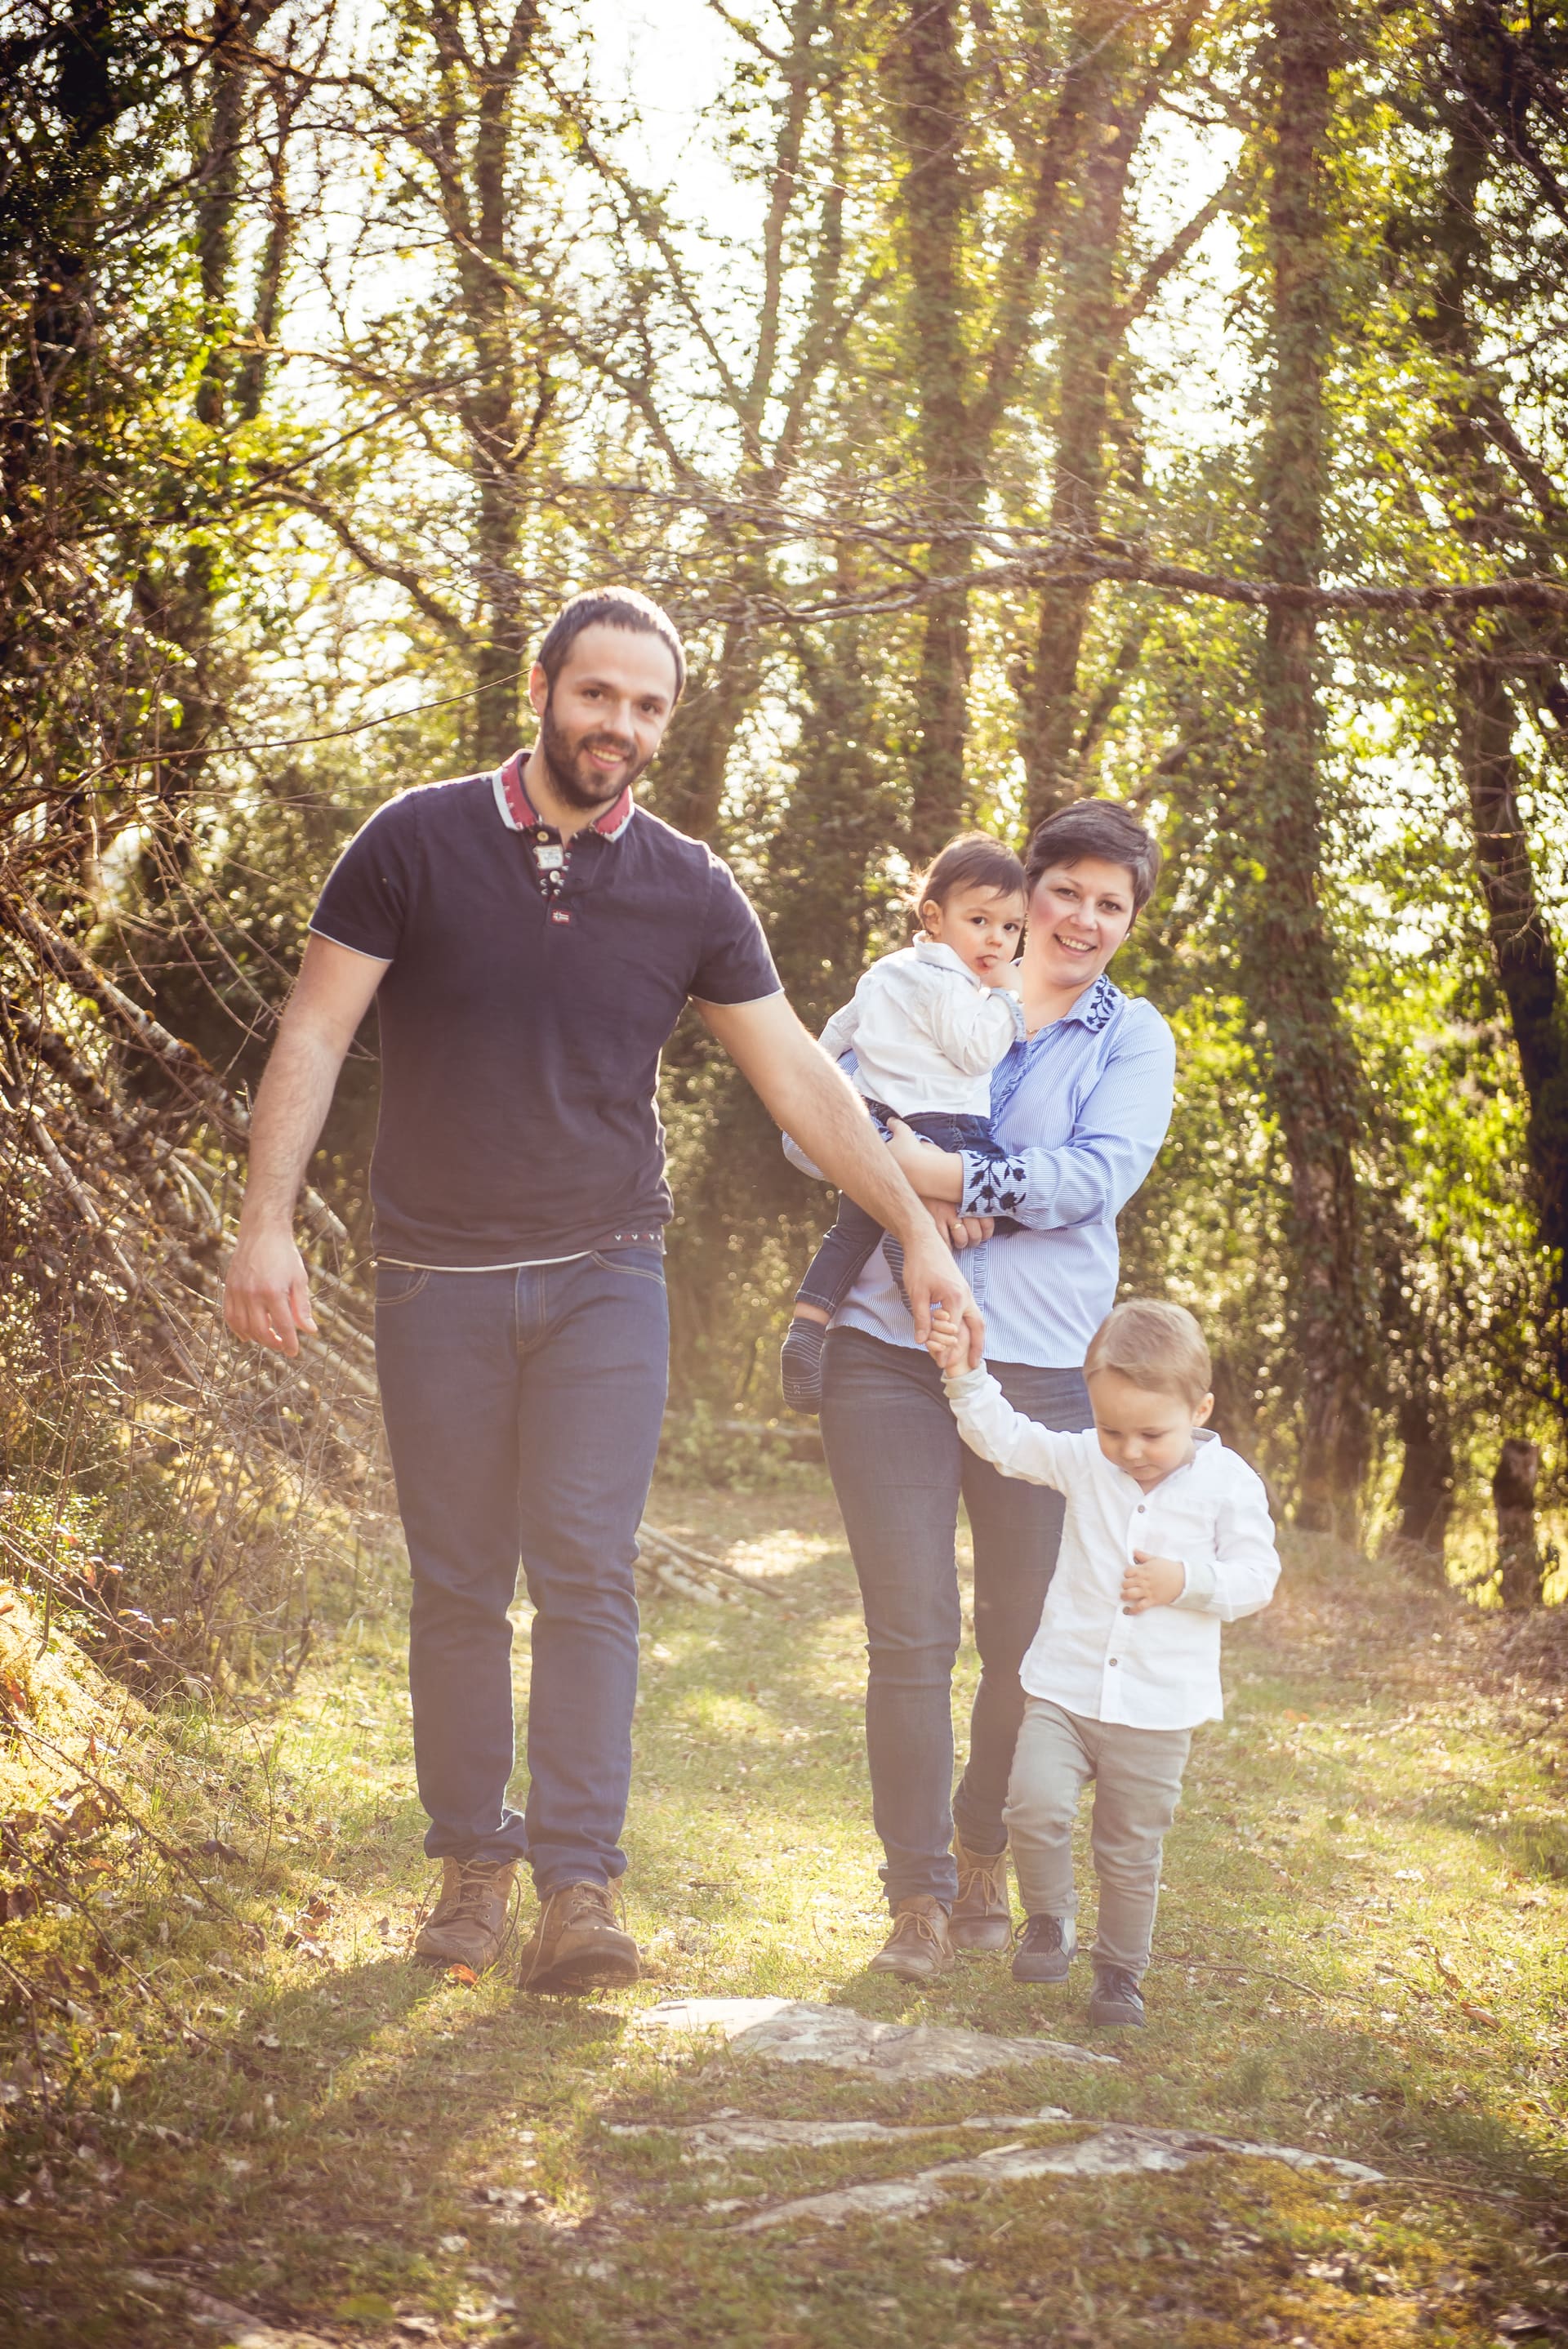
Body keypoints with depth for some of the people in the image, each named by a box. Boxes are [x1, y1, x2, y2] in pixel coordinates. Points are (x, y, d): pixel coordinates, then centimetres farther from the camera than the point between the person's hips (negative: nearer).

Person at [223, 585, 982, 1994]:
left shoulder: (690, 890, 3)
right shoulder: (418, 844, -3)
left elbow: (798, 1076, 8)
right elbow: (316, 1035, -3)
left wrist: (918, 1230, 6)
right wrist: (269, 1218, -13)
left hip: (605, 1280, 1)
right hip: (441, 1281, -1)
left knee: (588, 1573, -9)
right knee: (460, 1589, 3)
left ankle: (579, 1891, -10)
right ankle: (474, 1862, 17)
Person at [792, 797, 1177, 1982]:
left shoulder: (1132, 1037, 10)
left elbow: (1102, 1174, -7)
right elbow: (811, 1123, 6)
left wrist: (951, 1174, -14)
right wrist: (898, 1171, -13)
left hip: (1042, 1363, 1)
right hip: (890, 1350, 0)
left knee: (1027, 1636, 8)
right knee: (912, 1635, -4)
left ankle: (986, 1858, 31)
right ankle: (917, 1895, 7)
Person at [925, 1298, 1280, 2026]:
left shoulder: (1229, 1485, -5)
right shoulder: (1082, 1461, 2)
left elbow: (1256, 1576, -2)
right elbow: (1004, 1439, 8)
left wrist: (1188, 1582, -18)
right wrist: (965, 1377, -4)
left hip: (1157, 1711, -1)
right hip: (1065, 1686, 1)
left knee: (1132, 1850, 8)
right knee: (1034, 1803, -18)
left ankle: (1120, 1969, 29)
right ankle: (1048, 1920, 8)